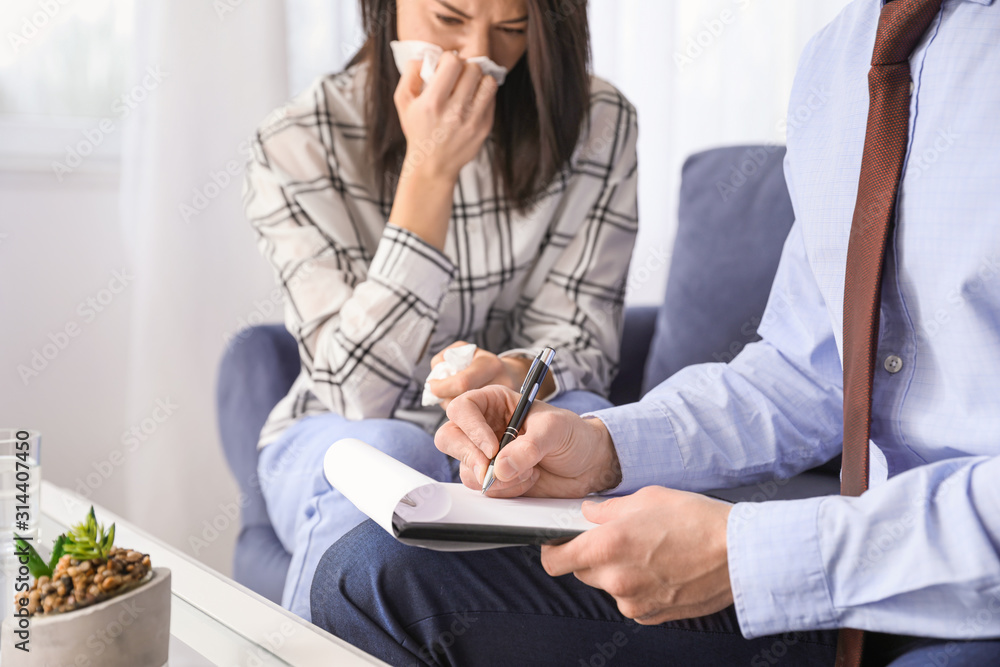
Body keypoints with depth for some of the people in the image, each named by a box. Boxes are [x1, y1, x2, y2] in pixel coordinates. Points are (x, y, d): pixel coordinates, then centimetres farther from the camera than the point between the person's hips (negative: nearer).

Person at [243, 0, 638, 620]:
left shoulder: (599, 125, -7)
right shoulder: (297, 147, -14)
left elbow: (576, 342, -8)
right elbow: (357, 390, -21)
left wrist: (517, 376, -34)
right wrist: (429, 170, -28)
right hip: (341, 438, -1)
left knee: (581, 417, -31)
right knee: (389, 453, -35)